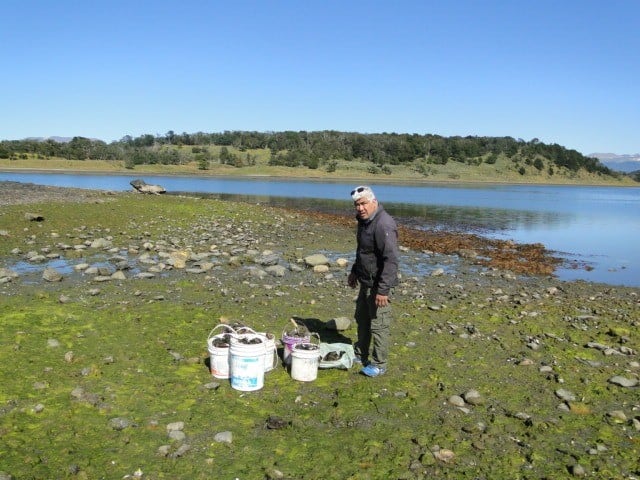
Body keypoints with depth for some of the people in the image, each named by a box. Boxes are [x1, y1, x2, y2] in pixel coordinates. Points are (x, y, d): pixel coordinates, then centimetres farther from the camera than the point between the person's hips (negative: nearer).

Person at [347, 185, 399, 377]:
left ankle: (379, 364, 16)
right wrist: (354, 271, 25)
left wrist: (383, 290, -28)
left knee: (378, 325, 1)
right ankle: (360, 354, 39)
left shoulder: (383, 225, -25)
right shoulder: (364, 221, 7)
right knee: (362, 318, 22)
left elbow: (391, 260, -28)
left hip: (378, 285, -10)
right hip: (365, 282, 10)